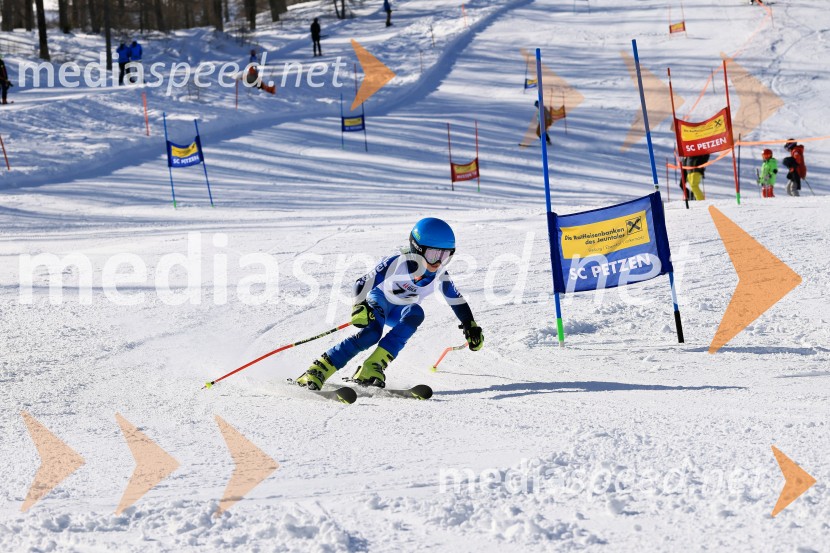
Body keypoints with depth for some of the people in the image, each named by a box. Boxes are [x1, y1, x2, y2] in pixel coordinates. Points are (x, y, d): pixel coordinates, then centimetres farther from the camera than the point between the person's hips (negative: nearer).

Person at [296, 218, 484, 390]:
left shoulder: (440, 275, -16)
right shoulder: (397, 263, -29)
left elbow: (457, 300, 2)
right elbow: (364, 284, -29)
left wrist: (471, 327, 4)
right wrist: (360, 306, -46)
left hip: (400, 314, 4)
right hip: (379, 301, -4)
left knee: (415, 313, -33)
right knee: (372, 332, -36)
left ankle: (374, 366, -39)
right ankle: (319, 369, -32)